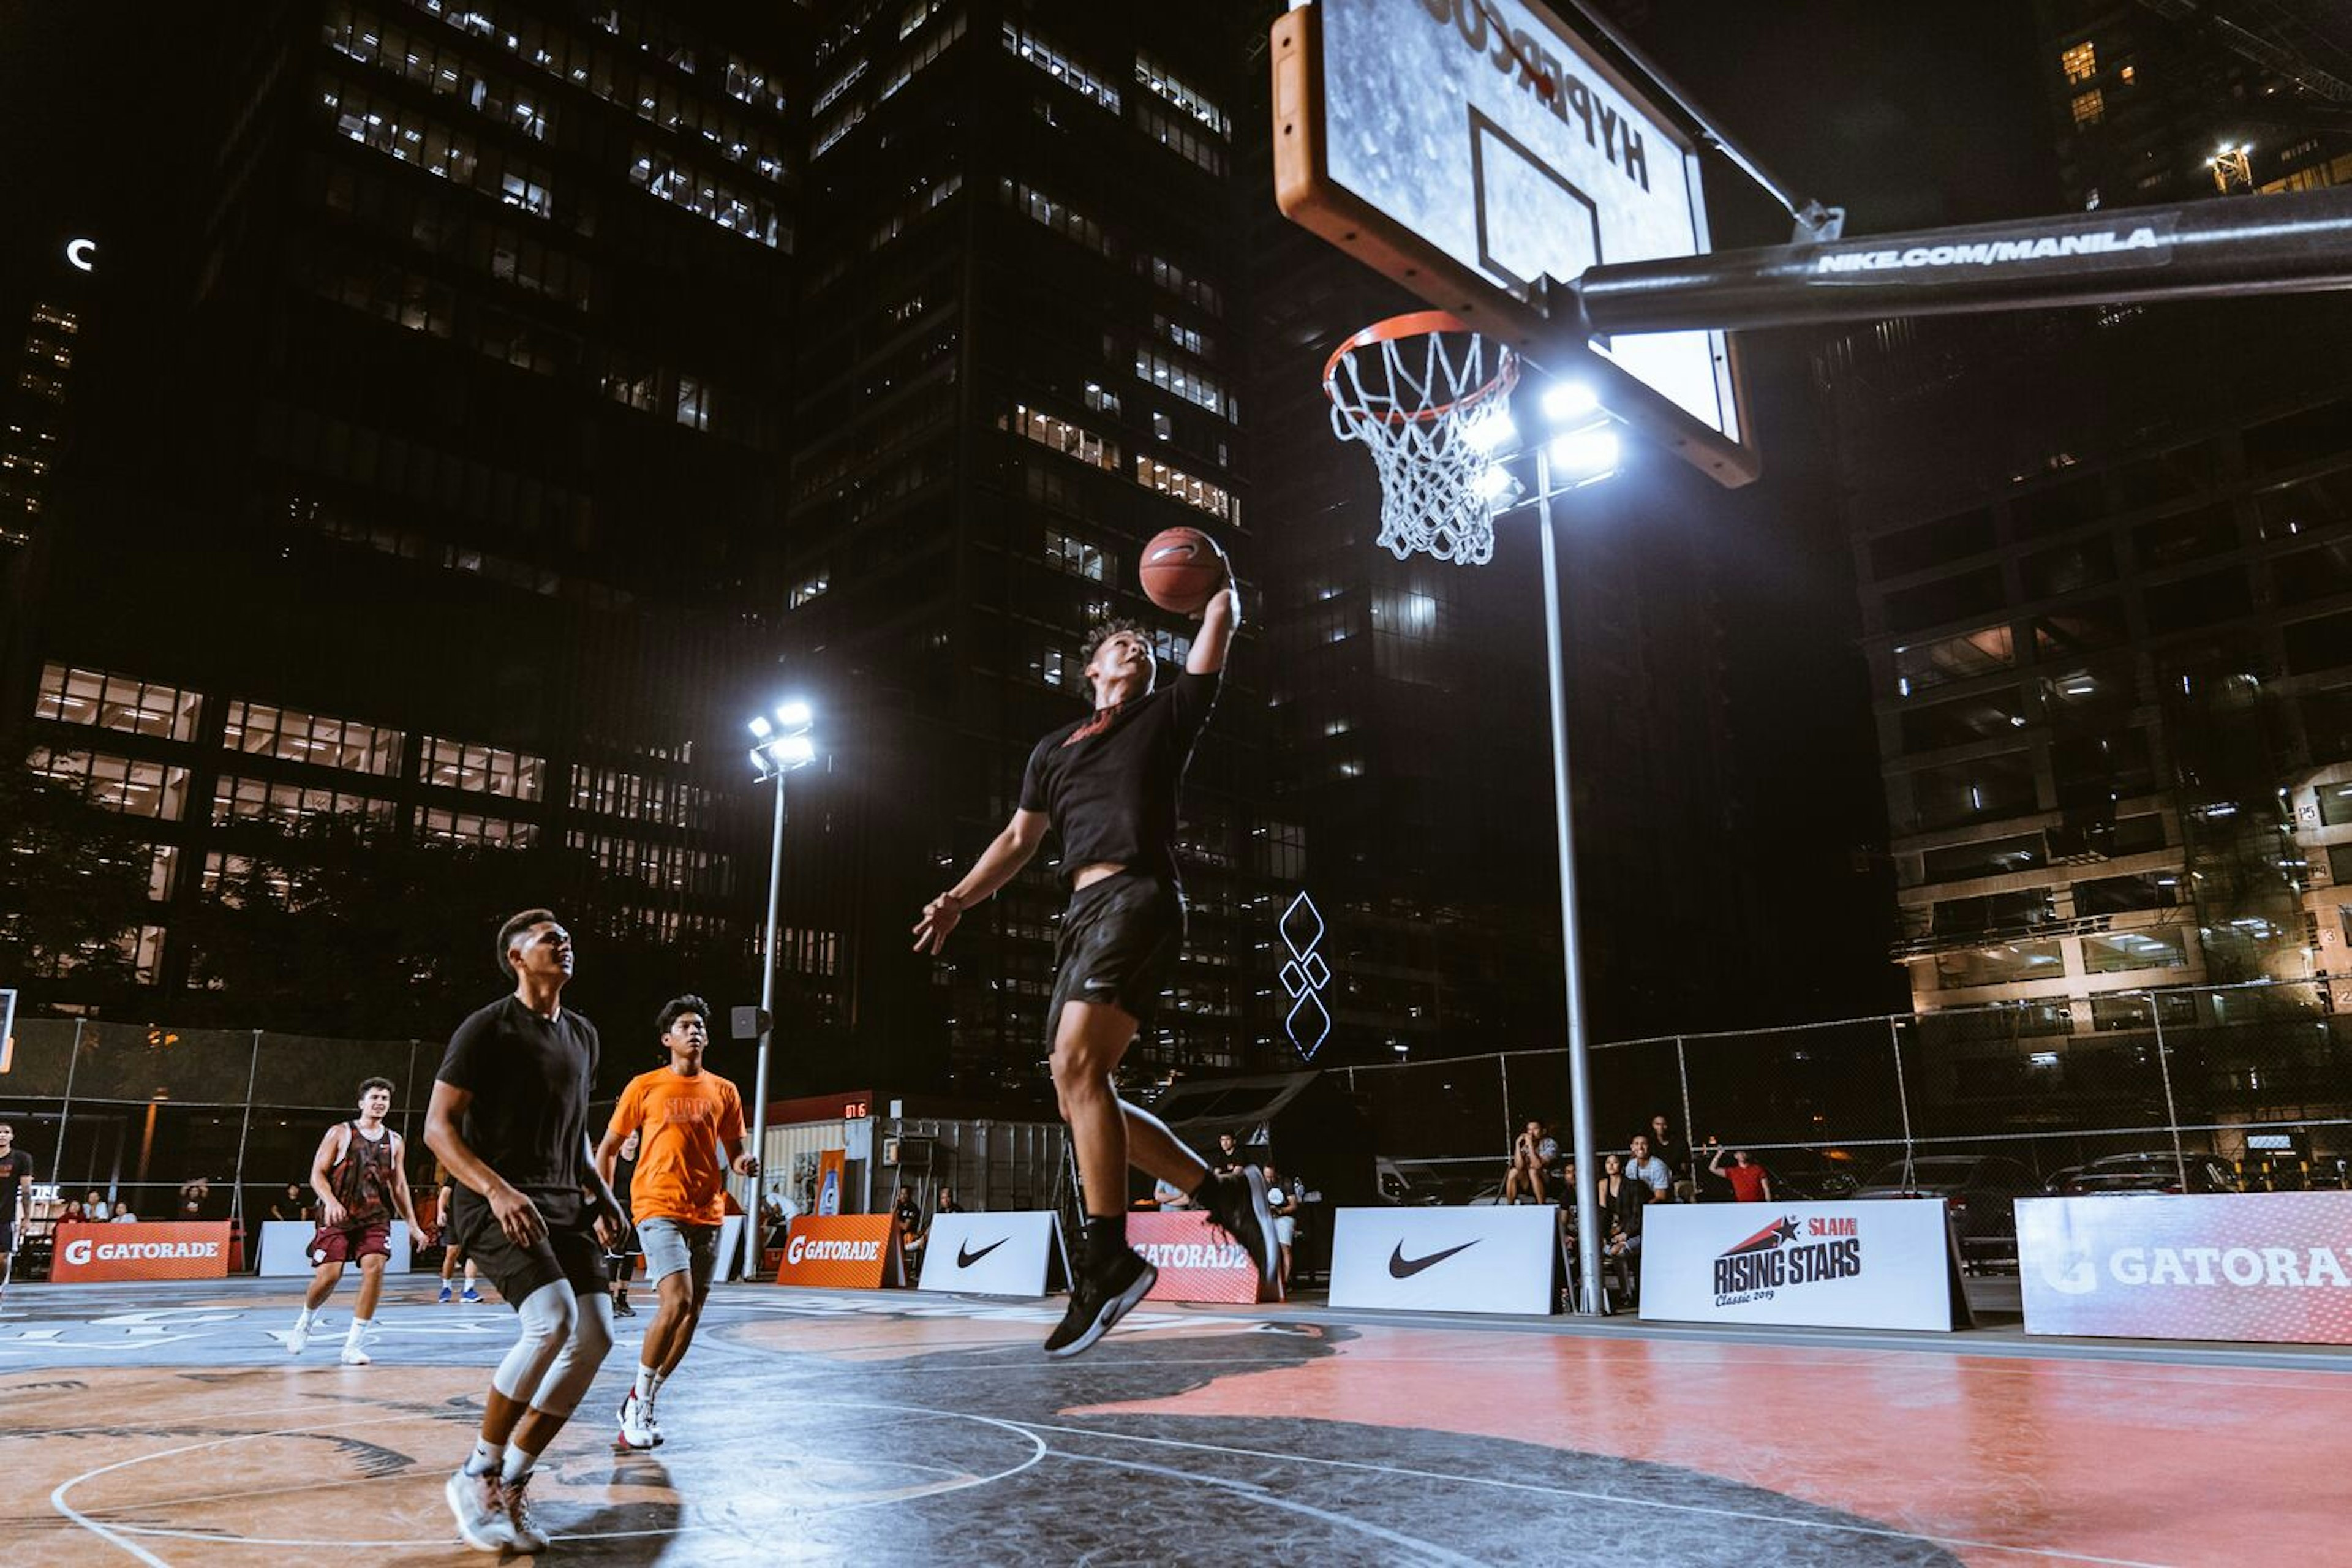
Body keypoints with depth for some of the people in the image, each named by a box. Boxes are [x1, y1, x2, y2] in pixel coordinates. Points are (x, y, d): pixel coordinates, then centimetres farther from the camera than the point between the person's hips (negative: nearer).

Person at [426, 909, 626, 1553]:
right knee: (553, 1319, -25)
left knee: (596, 1335, -6)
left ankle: (511, 1483, 8)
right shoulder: (488, 1028, -7)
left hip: (563, 1204, 7)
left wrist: (599, 1195, 11)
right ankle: (476, 1475, -5)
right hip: (494, 1203, -7)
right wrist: (498, 1190, -25)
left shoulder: (583, 1035, 15)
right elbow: (438, 1126, -11)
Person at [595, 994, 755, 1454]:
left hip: (707, 1213, 4)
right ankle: (639, 1398, 1)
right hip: (659, 1208, -4)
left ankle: (643, 1404, 23)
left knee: (691, 1314, 6)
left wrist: (744, 1162, -7)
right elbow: (608, 1149, 8)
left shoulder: (723, 1091, 10)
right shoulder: (645, 1087, 2)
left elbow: (735, 1149, 16)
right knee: (676, 1302, -19)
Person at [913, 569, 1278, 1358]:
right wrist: (959, 898, 18)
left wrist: (1221, 583, 29)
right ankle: (1224, 1191, 9)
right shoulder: (1056, 748, 27)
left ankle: (1108, 1258, -20)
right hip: (1083, 911, 7)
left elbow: (1221, 626, 11)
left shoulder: (1168, 714, 14)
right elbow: (1020, 837, 28)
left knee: (1077, 1066, -23)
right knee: (1078, 1095, 1)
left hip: (1137, 898, -7)